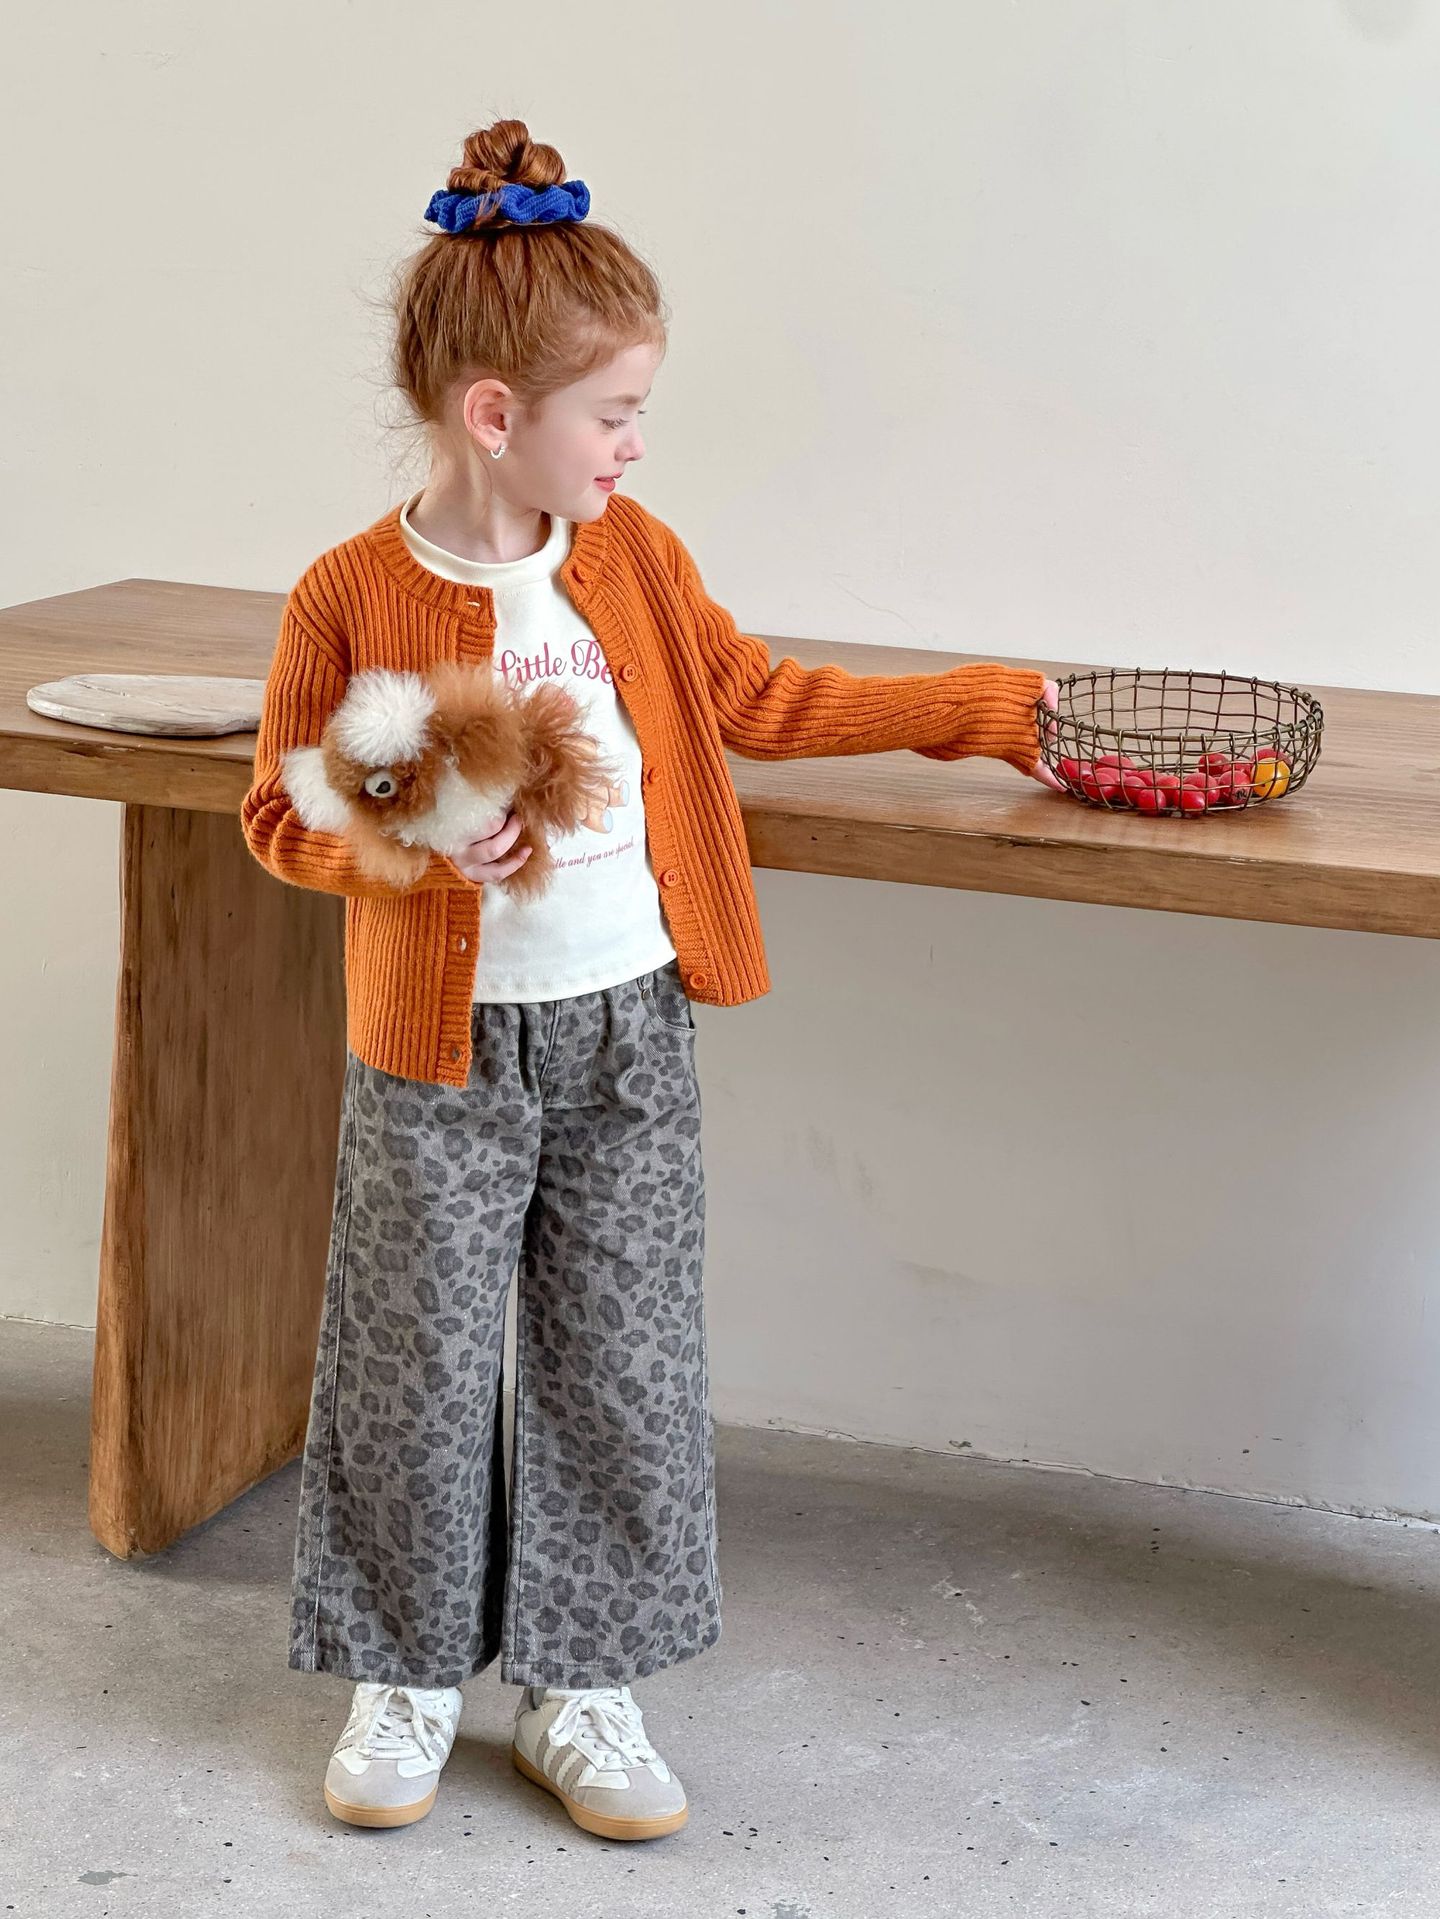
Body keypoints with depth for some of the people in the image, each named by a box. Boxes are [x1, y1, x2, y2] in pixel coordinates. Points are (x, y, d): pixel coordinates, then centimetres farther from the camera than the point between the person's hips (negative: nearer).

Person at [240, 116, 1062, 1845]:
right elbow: (282, 815, -5)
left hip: (631, 1037, 4)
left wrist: (973, 706, 17)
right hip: (441, 1054, -4)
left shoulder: (632, 556, 1)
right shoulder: (350, 596, -13)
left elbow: (750, 696, 16)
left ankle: (578, 1685, 23)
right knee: (419, 1367, 6)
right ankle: (406, 1673, 26)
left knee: (624, 1365, 8)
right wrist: (424, 844, -24)